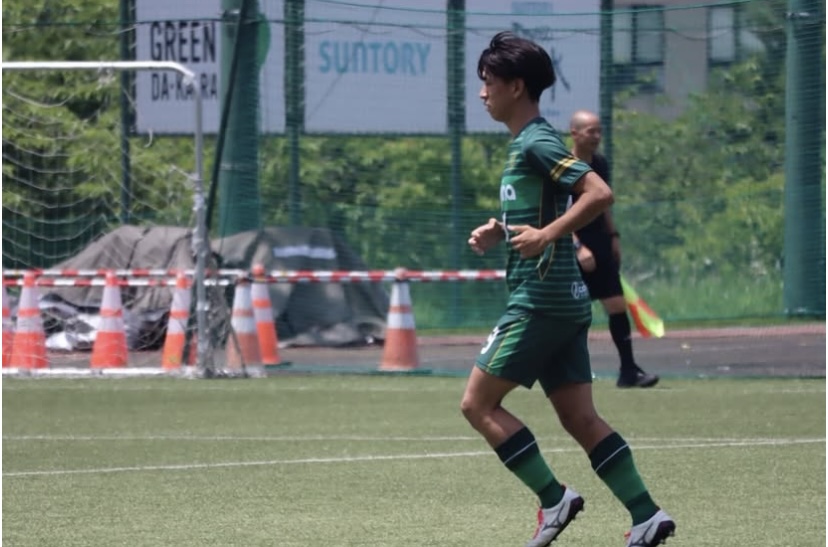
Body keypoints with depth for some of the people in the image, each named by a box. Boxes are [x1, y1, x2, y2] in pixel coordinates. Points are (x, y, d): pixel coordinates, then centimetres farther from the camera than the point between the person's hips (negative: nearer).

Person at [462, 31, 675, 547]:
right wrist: (498, 232, 13)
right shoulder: (527, 144, 17)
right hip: (565, 298, 10)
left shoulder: (537, 143, -13)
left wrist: (546, 235, -26)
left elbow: (599, 194, -23)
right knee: (581, 418, 5)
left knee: (479, 403, -3)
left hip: (541, 301, -10)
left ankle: (554, 497, -6)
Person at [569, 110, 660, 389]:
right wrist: (578, 247, -25)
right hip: (574, 246, -6)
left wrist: (613, 236, 16)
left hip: (600, 243, 6)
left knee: (617, 305, 0)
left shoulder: (600, 165, 8)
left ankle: (628, 370, 1)